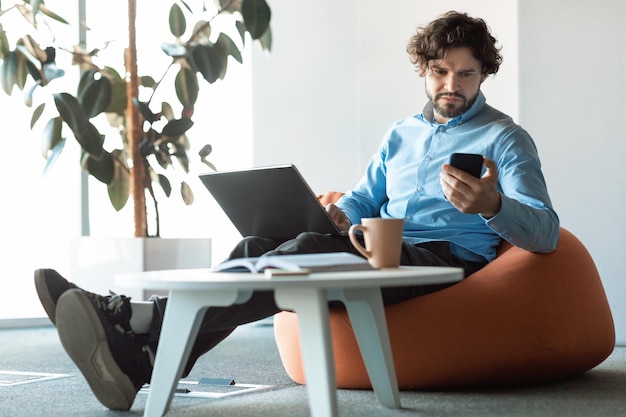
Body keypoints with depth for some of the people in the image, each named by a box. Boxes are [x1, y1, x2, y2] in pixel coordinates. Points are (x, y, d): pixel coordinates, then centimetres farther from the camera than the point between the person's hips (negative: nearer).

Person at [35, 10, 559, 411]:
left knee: (309, 251, -33)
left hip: (447, 256, -6)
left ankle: (146, 325, -46)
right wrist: (340, 215, 1)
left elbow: (545, 233, -6)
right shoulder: (402, 134, 27)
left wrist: (492, 205, -30)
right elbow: (363, 197, 28)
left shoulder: (506, 139, 6)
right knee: (261, 243, -22)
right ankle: (136, 358, -40)